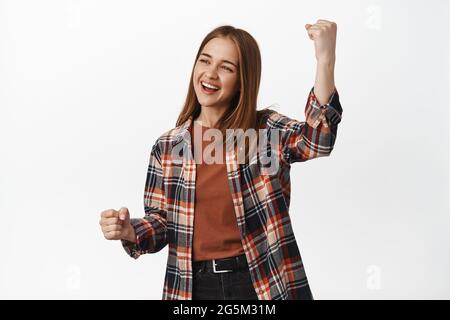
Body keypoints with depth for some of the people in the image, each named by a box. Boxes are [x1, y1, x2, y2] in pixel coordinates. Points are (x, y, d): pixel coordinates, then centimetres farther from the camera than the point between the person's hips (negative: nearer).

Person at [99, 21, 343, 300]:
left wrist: (325, 60, -35)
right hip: (193, 286, 2)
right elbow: (162, 223, 6)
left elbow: (318, 140, -24)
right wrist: (130, 231, -15)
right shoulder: (168, 146, 1)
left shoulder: (267, 130, -4)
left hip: (264, 283, -1)